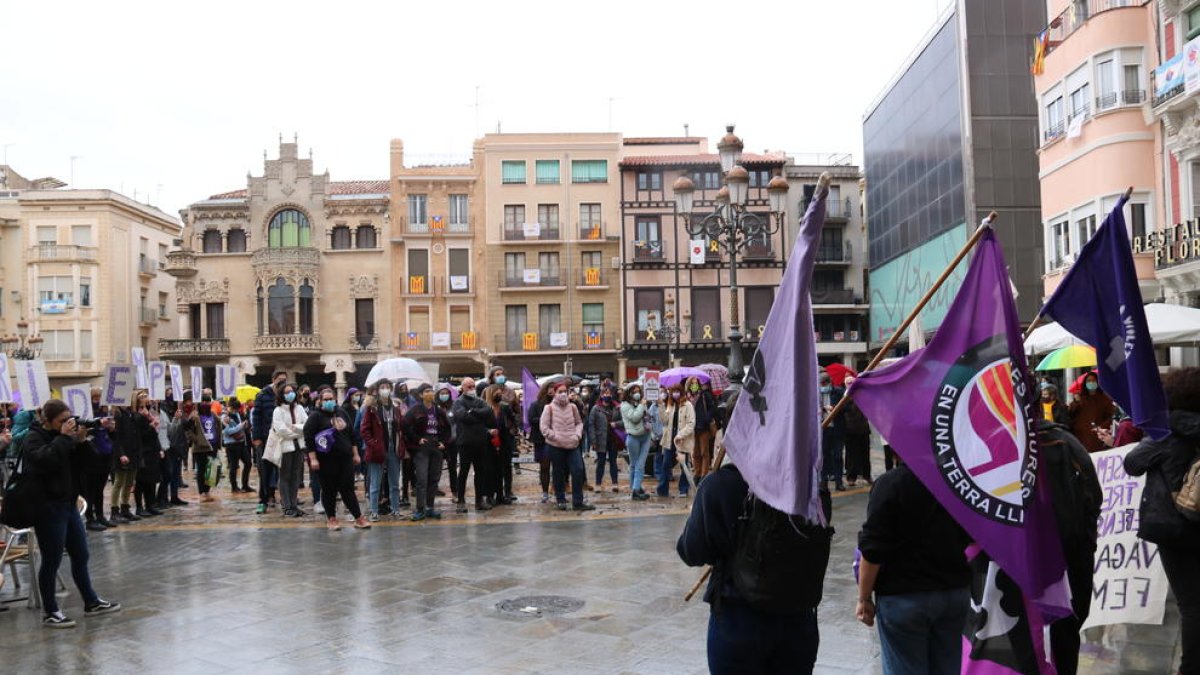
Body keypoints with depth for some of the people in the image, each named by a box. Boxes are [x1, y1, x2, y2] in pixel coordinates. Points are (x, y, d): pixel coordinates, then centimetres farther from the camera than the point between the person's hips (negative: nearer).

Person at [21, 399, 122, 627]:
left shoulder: (62, 437, 11)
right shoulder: (33, 439, -9)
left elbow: (83, 464, 9)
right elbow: (46, 460, -29)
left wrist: (80, 442, -6)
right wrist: (65, 437, -23)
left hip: (68, 504, 8)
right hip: (48, 508, -8)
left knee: (81, 556, 13)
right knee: (52, 561, -1)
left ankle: (91, 603, 22)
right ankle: (50, 613, 10)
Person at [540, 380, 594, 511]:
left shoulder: (572, 407, 5)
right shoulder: (549, 408, -4)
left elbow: (579, 423, 14)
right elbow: (544, 427, -7)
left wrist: (577, 435, -3)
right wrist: (555, 437, -13)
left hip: (572, 445, 3)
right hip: (555, 446, -3)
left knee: (578, 471, -5)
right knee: (559, 474, 7)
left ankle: (577, 502, 2)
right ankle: (560, 500, 24)